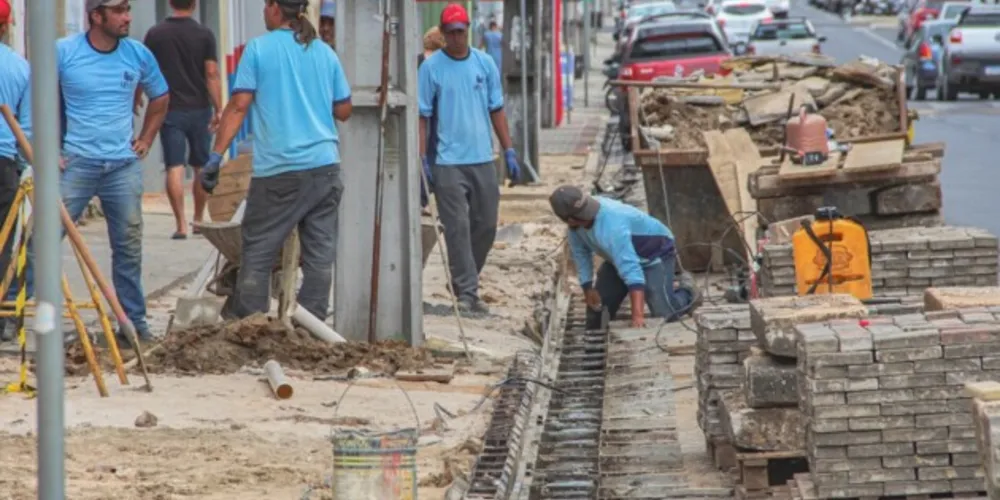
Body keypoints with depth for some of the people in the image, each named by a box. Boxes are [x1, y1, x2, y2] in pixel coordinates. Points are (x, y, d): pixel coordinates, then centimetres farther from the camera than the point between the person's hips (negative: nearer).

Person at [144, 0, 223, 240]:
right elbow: (212, 74, -8)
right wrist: (218, 109, -5)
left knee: (174, 167, -3)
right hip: (199, 109, 0)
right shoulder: (204, 35, -4)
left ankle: (181, 224, -11)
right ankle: (198, 219, 24)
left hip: (170, 110, 0)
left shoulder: (155, 34, -1)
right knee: (201, 167, 14)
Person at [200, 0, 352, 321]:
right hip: (325, 165, 4)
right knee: (320, 255, 5)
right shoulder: (325, 53, 10)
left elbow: (239, 106, -8)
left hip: (278, 169, -4)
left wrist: (216, 155, -8)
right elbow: (343, 111, 15)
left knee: (257, 253, 2)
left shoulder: (259, 49, -2)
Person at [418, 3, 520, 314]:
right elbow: (422, 117, -3)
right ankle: (467, 292, -6)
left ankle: (464, 282, 23)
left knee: (486, 226, 8)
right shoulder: (432, 67, -2)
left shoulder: (484, 64, 8)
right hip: (448, 162, -4)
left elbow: (496, 110, 12)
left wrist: (509, 152, 7)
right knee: (458, 228, -7)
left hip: (482, 159, 4)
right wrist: (422, 160, -9)